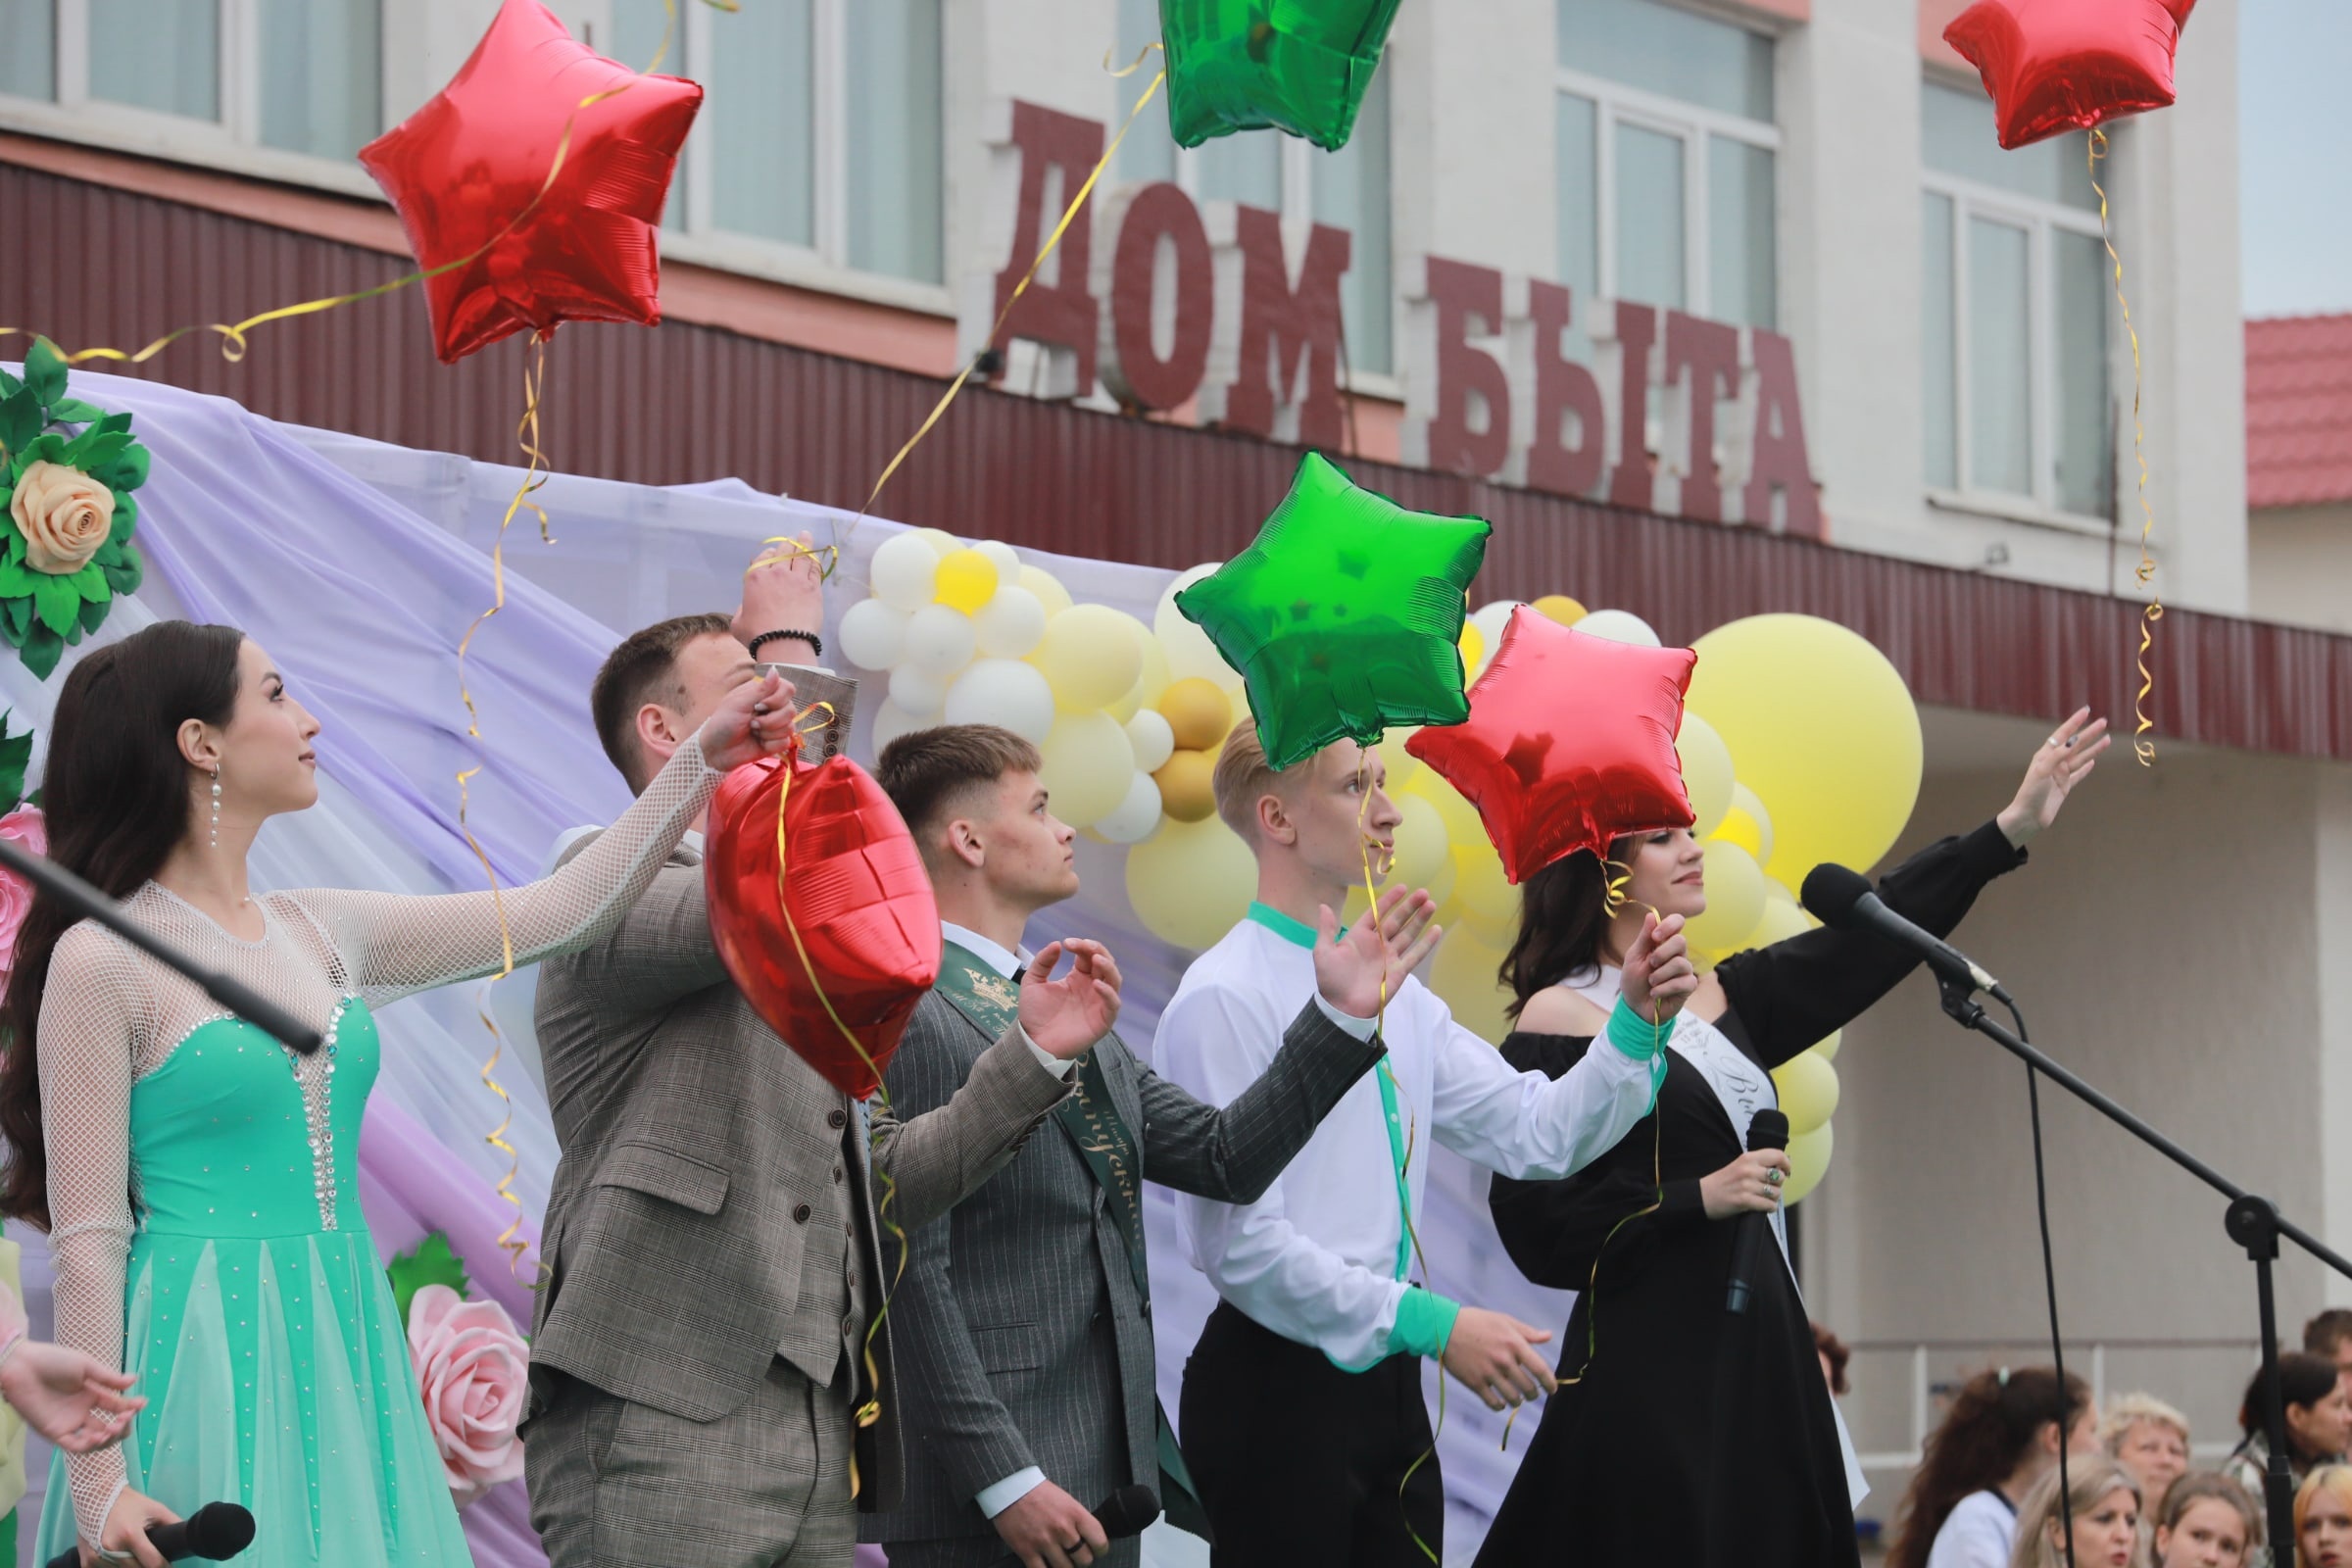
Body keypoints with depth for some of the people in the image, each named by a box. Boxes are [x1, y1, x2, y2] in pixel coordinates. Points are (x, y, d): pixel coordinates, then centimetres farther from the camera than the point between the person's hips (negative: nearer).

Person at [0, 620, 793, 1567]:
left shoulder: (321, 935, 11)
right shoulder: (101, 960, -8)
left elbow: (556, 915, 12)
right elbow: (88, 1240, -10)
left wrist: (702, 762, 9)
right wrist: (100, 1483, -14)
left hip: (342, 1348, 6)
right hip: (209, 1357, -6)